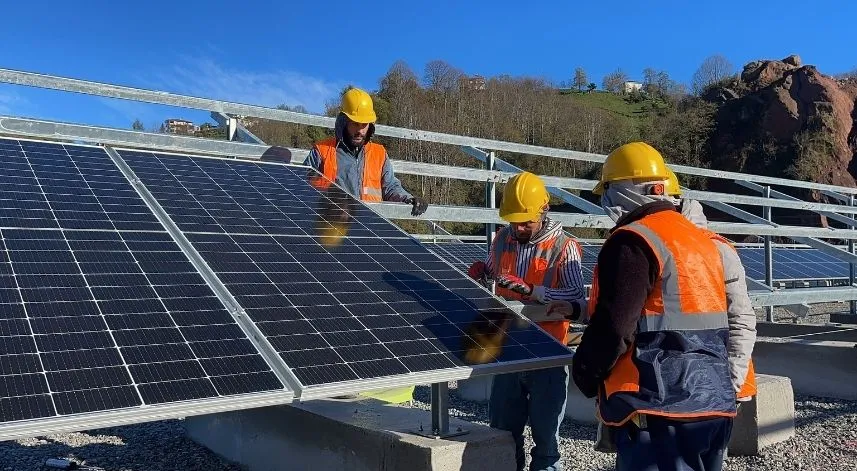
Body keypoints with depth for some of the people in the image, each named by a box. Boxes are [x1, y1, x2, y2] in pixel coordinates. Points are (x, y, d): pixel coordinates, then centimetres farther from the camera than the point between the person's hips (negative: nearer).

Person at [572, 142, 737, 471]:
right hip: (713, 402, 9)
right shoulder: (701, 239, 15)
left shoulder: (634, 241, -13)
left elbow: (612, 326, -17)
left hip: (661, 408, -9)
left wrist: (585, 375, -2)